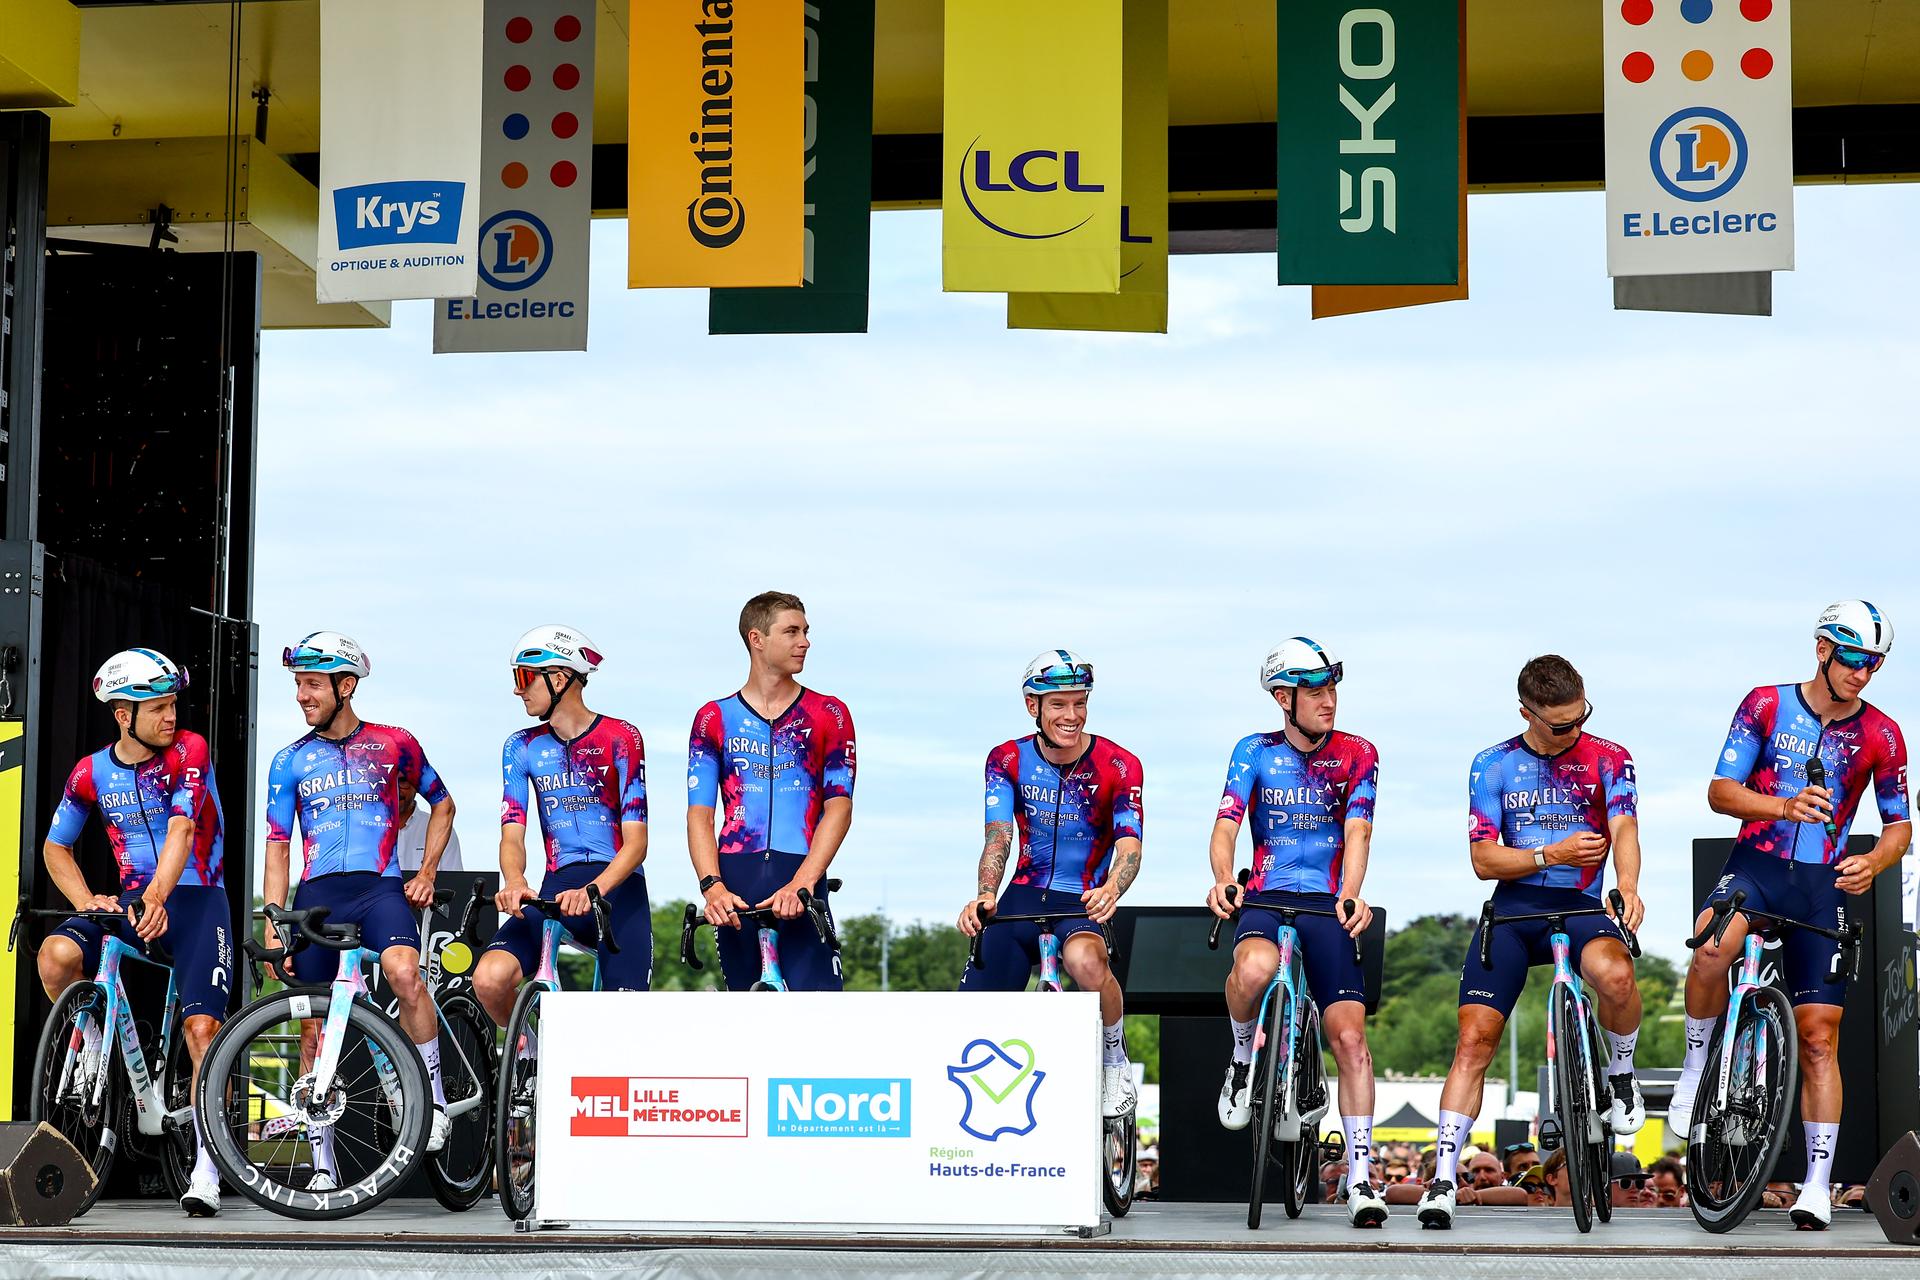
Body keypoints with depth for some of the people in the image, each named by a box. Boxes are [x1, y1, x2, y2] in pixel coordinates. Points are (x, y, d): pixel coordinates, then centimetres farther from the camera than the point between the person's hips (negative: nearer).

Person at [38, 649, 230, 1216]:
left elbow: (180, 831, -21)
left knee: (202, 1026, -15)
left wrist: (157, 897, -36)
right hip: (131, 899, 3)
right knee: (57, 955, -26)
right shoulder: (91, 774, 2)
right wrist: (87, 901, -4)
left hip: (195, 899, -3)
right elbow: (55, 848, 14)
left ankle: (206, 1169, -9)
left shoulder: (189, 752, -7)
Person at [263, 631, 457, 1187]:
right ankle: (322, 1160, 12)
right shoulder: (290, 762, 9)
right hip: (317, 895, 3)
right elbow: (278, 847, 10)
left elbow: (442, 804, 18)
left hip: (380, 888, -3)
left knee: (402, 968, -33)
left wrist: (426, 873, 8)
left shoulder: (394, 744, 5)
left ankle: (434, 1096, -17)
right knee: (314, 1026, 2)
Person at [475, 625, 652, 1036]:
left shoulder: (619, 738, -4)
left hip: (617, 889, -3)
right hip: (556, 889, 3)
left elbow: (636, 841, -11)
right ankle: (526, 1048, 7)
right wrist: (514, 882, -25)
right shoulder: (522, 747, 9)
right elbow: (513, 834, -1)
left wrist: (593, 890, -29)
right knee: (489, 978, -23)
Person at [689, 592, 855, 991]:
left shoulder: (829, 714, 9)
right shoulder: (714, 719, 12)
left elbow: (839, 808, -1)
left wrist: (801, 883, -15)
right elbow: (700, 815, 5)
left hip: (800, 884, -1)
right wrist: (712, 886, -13)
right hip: (736, 884, 1)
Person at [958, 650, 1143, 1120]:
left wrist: (1111, 890, -42)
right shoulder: (1008, 760, -1)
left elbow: (1129, 845, -19)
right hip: (1026, 893, 3)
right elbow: (998, 836, -11)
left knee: (1085, 961, -37)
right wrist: (985, 895, -32)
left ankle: (1115, 1058, -11)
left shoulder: (1118, 766, -8)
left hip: (1083, 901, -3)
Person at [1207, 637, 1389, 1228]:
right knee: (1254, 968, -36)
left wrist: (1351, 894, -28)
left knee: (1350, 1035, -12)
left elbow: (1358, 832, -8)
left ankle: (1360, 1176, -4)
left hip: (1328, 905, 1)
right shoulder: (1255, 752, 5)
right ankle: (1244, 1054, -5)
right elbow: (1226, 824, -6)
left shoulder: (1357, 755, 4)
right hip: (1266, 898, -1)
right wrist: (1222, 879, -28)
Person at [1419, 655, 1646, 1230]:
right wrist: (1553, 853, -15)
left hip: (1581, 905, -1)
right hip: (1513, 907, 1)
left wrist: (1628, 886, -31)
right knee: (1474, 1037, -13)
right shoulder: (1493, 765, 6)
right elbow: (1483, 860, 2)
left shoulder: (1607, 759, 4)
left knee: (1615, 974, -35)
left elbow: (1624, 828, -10)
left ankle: (1620, 1074, -5)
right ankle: (1444, 1175, -8)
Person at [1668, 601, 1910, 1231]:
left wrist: (1874, 861, -14)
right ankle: (1694, 1069, -11)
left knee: (1818, 1036, -3)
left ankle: (1818, 1184, 4)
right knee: (1712, 949, -35)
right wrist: (1784, 806, -25)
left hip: (1823, 885, 1)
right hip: (1755, 865, -1)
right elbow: (1720, 791, -6)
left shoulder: (1881, 736, 1)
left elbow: (1899, 825, 9)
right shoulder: (1766, 704, -2)